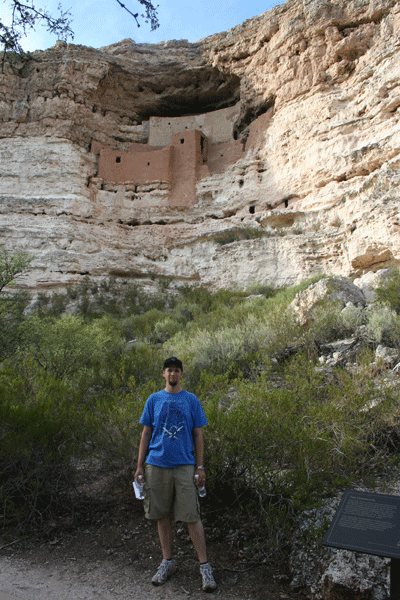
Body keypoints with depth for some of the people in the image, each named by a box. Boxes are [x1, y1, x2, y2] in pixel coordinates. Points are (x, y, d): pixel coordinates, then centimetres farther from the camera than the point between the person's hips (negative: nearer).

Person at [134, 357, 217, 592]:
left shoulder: (192, 400, 4)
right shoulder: (154, 400, 7)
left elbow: (198, 435, 4)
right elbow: (146, 434, 10)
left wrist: (200, 467, -1)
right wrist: (140, 466, 6)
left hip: (184, 465, -2)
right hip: (157, 464, 2)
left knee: (192, 516, -1)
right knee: (162, 515, 11)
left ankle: (205, 566, 11)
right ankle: (167, 562, 27)